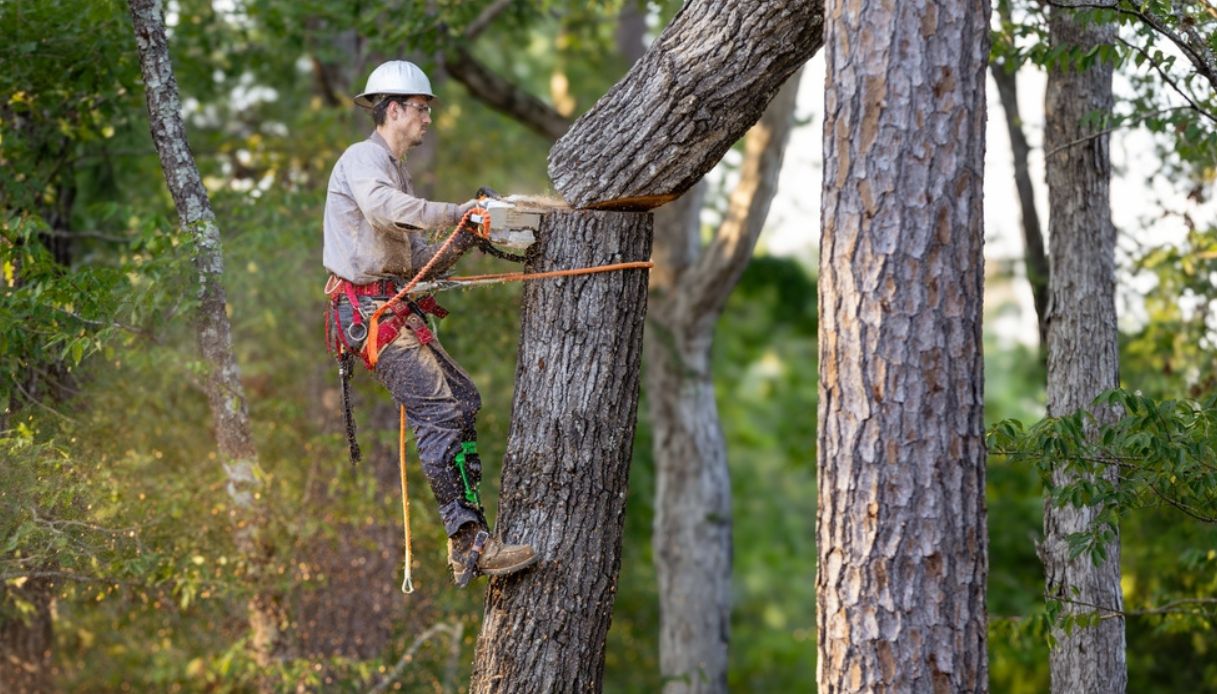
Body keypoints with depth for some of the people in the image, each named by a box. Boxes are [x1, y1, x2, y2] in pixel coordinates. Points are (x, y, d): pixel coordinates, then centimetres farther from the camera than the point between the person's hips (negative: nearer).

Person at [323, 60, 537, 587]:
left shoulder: (393, 170, 26)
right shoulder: (363, 159, -5)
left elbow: (416, 261, 24)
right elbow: (383, 207, -30)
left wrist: (464, 240, 9)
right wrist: (456, 212, -26)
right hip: (370, 309, -11)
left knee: (463, 398, 10)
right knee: (440, 413, -17)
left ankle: (466, 539, 10)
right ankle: (471, 542, -21)